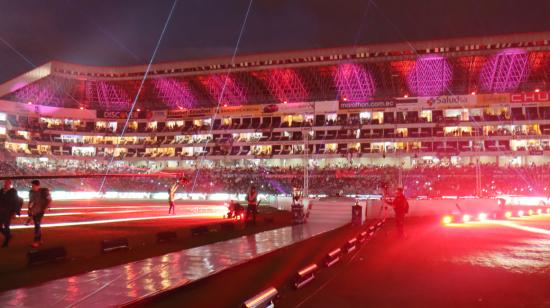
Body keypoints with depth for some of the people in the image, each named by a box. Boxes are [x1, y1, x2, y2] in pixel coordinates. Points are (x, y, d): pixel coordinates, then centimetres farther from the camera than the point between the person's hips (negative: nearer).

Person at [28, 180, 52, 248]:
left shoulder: (43, 191, -10)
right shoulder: (31, 192, 5)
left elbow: (49, 200, -6)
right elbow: (30, 201, 18)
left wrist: (46, 208, -14)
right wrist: (29, 208, 10)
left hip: (40, 211, -6)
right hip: (34, 211, 6)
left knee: (37, 225, -14)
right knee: (37, 226, 10)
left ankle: (36, 241, -12)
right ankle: (40, 240, 19)